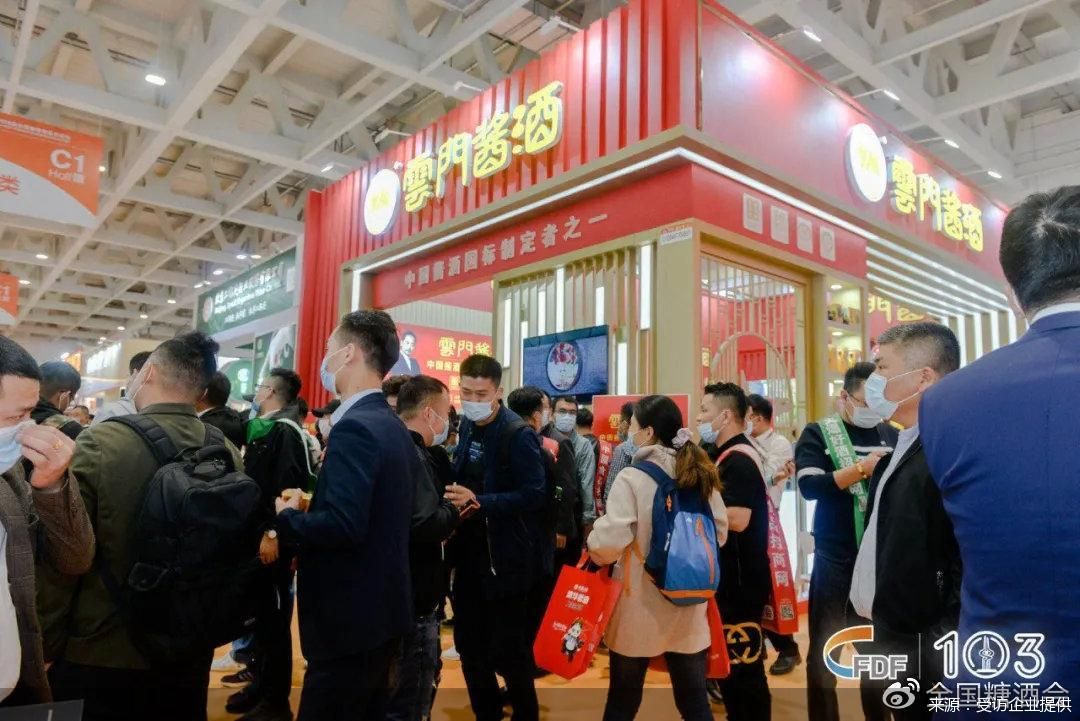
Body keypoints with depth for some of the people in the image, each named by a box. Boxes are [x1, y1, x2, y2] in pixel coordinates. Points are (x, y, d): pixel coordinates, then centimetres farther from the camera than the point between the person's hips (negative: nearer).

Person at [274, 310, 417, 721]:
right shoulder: (393, 427, 9)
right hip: (382, 610, 9)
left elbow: (342, 525, -29)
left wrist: (286, 518, -12)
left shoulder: (354, 428, -20)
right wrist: (309, 511, 9)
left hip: (350, 618, -9)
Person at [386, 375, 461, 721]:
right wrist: (455, 508, -14)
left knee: (391, 692, 25)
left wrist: (447, 509, 1)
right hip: (413, 597, -10)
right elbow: (425, 525, -32)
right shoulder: (413, 456, -21)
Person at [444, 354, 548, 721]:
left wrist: (478, 502, -29)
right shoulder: (467, 426, 5)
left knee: (509, 652, 5)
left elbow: (535, 495, -22)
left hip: (507, 559, -7)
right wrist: (457, 497, -1)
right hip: (470, 554, 7)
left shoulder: (518, 434, -18)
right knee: (470, 647, 16)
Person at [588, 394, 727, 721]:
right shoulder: (702, 475, 1)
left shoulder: (632, 477, -16)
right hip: (689, 605, 5)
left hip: (640, 607, -4)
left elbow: (608, 545, -21)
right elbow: (720, 534, 11)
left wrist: (592, 545, -1)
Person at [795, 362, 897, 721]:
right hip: (836, 560, -3)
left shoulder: (892, 435, 3)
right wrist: (861, 468, -24)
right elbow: (809, 486, -18)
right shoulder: (818, 434, -5)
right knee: (824, 649, 8)